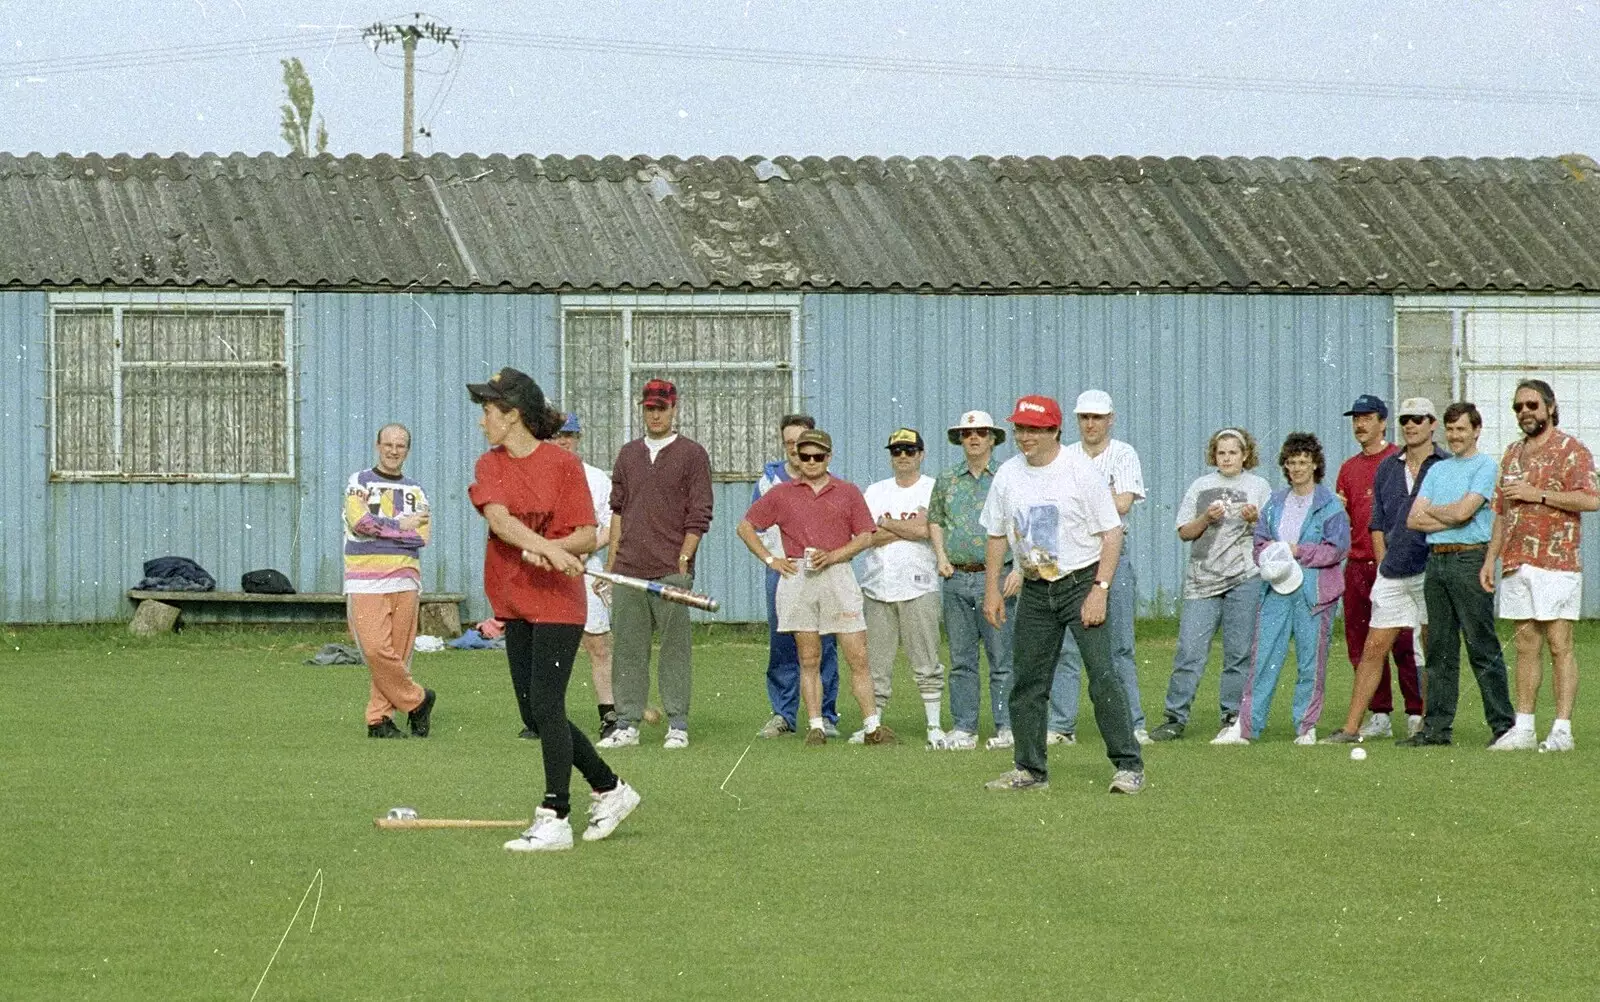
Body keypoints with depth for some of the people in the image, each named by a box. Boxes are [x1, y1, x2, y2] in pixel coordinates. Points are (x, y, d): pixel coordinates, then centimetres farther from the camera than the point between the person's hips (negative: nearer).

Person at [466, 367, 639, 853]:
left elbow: (589, 536, -9)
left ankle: (555, 819, -6)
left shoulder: (563, 463, -8)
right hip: (515, 603, 7)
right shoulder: (490, 465, 6)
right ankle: (609, 790, 25)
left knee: (546, 707, -11)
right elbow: (499, 519, -13)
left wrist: (545, 549, -26)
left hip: (558, 601, -7)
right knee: (537, 712, 10)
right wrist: (548, 548, -29)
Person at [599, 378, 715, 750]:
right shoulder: (628, 454, 17)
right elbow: (618, 510, 18)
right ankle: (627, 724, 5)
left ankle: (677, 724, -1)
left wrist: (683, 560, -9)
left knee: (675, 647, -3)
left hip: (671, 570, -4)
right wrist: (611, 563, 12)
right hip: (628, 568, 4)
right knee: (627, 649, 3)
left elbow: (699, 514, -1)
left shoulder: (691, 454, 3)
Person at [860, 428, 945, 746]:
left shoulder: (933, 490, 4)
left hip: (918, 586, -3)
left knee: (926, 663, -3)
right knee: (876, 663, 3)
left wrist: (886, 523, -2)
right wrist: (909, 526, -8)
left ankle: (935, 726, 0)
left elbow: (926, 529, -12)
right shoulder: (875, 492, 14)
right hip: (877, 586, 3)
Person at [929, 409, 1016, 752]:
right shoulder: (946, 480, 13)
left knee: (1002, 658, -4)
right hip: (956, 579, 4)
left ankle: (1007, 727, 0)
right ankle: (963, 729, 9)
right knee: (961, 659, 5)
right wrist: (941, 556, 6)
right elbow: (935, 520, 21)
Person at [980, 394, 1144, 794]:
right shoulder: (1008, 475, 6)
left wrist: (1099, 590, -17)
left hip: (1082, 583, -5)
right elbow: (996, 535, 16)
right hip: (1034, 591, 5)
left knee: (1102, 675, -14)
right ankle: (1030, 769, 17)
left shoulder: (1082, 472, -10)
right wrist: (992, 590, 10)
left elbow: (1112, 534, -10)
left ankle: (1128, 766, -11)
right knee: (1026, 681, 6)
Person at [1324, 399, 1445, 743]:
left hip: (1430, 570, -4)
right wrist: (1384, 567, 6)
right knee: (1373, 648, 2)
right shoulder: (1387, 469, 13)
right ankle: (1351, 727, 2)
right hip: (1392, 572, 4)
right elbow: (1378, 524, 15)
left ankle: (1427, 721, 7)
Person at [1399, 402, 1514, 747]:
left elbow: (1463, 511, -13)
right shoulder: (1437, 469, 19)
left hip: (1470, 559, -7)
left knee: (1482, 648, -7)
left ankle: (1503, 725, -4)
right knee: (1439, 650, 7)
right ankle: (1436, 727, 10)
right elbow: (1414, 519, 10)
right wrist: (1450, 518, -5)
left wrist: (1431, 511, 5)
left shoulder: (1485, 466, -1)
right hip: (1436, 560, 7)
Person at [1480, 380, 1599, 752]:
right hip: (1516, 564, 7)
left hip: (1555, 563, -7)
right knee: (1526, 646, 7)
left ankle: (1562, 729, -6)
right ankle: (1523, 728, 8)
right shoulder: (1513, 453, 20)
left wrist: (1538, 494, -14)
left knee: (1559, 644, -6)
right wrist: (1490, 558, 16)